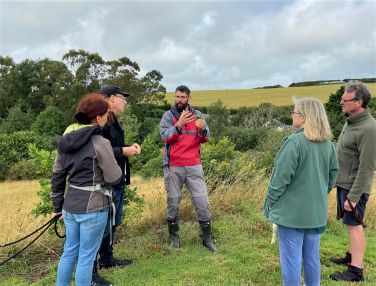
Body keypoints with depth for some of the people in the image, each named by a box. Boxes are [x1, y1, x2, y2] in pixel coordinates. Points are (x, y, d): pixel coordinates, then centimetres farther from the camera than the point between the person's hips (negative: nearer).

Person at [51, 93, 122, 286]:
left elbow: (57, 175, 10)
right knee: (86, 256, 8)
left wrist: (57, 205, 19)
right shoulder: (100, 143, -17)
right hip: (93, 207, -7)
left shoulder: (66, 140, 5)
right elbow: (114, 178, -13)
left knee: (69, 251, 22)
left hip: (70, 205, 7)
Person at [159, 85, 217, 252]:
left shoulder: (197, 114, 7)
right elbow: (165, 136, -15)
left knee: (202, 200, 2)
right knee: (173, 201, 8)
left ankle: (207, 238, 16)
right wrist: (179, 124, -30)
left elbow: (205, 139, 2)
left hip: (194, 165, 2)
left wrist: (202, 129, -21)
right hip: (173, 166, -2)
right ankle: (174, 236, 25)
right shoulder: (168, 115, 0)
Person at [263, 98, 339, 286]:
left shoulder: (294, 141, -21)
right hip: (317, 211, 7)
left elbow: (281, 178, -19)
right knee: (312, 256, 19)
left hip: (292, 210, -7)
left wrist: (270, 203, -6)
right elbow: (333, 175, 12)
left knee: (291, 258, 7)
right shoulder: (328, 144, 2)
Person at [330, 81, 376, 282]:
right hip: (343, 183, 9)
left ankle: (356, 271, 10)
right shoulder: (350, 121, 7)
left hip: (354, 187, -9)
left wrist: (353, 196, -21)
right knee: (351, 224, 19)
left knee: (354, 225, -1)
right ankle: (352, 256, 34)